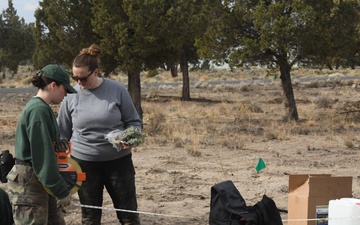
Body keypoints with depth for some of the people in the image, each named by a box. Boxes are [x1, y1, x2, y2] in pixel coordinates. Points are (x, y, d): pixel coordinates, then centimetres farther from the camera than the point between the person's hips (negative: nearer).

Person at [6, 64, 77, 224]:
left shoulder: (42, 108, 13)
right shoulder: (39, 110, -18)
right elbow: (43, 157, -20)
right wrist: (61, 191, -16)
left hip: (40, 182, 10)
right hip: (28, 183, -10)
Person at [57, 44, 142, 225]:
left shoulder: (117, 90, -7)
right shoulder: (71, 96, -3)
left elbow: (133, 121, 1)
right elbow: (62, 134, 6)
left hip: (119, 161, -1)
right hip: (85, 163, 1)